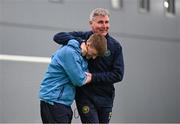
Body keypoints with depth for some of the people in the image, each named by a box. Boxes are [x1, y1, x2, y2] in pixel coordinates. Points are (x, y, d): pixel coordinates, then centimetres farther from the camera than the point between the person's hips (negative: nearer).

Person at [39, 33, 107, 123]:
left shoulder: (82, 56, 13)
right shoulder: (70, 52, -17)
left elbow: (86, 78, 12)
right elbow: (79, 80, -17)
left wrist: (85, 77, -8)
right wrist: (88, 78, 1)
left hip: (64, 102, 9)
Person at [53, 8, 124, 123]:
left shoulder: (115, 46, -2)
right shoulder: (83, 36, -2)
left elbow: (118, 75, -6)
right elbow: (58, 36, -9)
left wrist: (93, 77, -16)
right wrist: (80, 42, -23)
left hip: (106, 97, 2)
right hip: (85, 95, -2)